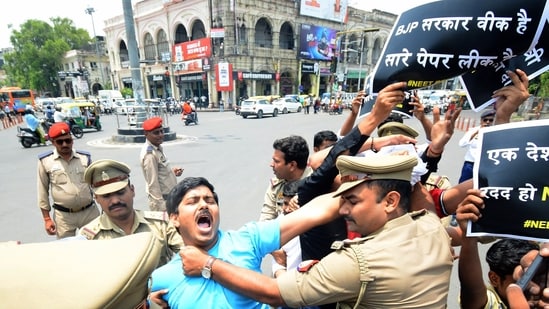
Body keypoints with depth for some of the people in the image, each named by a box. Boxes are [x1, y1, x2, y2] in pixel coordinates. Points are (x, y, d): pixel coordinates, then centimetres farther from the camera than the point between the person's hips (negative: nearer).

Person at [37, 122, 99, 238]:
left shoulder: (85, 158, 1)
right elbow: (43, 191, 3)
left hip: (90, 211, 1)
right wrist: (47, 219, 2)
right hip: (63, 216, -1)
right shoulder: (45, 161, -3)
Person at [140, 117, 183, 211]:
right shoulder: (150, 154, -23)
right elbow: (153, 184, -24)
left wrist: (172, 171, 1)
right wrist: (162, 206, -21)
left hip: (168, 196, 10)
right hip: (162, 199, -10)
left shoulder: (157, 148, 5)